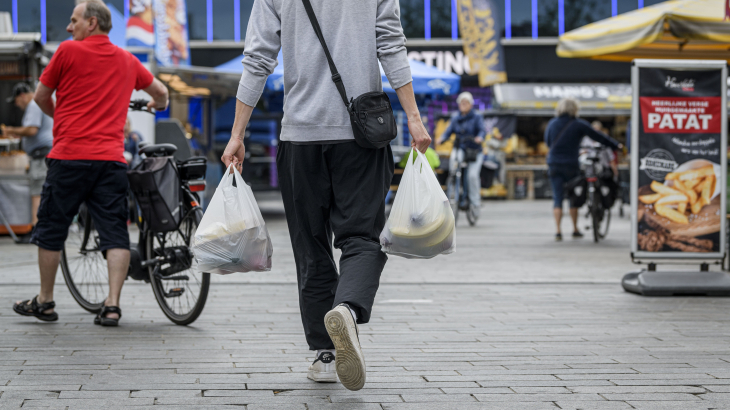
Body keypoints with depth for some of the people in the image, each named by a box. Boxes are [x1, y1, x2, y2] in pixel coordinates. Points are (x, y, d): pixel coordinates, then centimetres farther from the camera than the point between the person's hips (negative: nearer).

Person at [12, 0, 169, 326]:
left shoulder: (69, 50, 0)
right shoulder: (127, 60, 14)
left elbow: (41, 96, 9)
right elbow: (160, 92, 29)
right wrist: (158, 105, 53)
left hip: (70, 155, -3)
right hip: (112, 158, 3)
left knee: (51, 229, 9)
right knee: (115, 233, 2)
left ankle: (45, 301, 18)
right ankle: (112, 305, -6)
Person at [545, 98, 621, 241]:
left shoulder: (552, 123, 4)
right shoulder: (579, 125, -5)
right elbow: (598, 137, 0)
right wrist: (616, 145, 10)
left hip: (554, 165, 2)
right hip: (571, 165, -2)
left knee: (557, 199, 3)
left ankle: (558, 231, -5)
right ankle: (575, 230, 19)